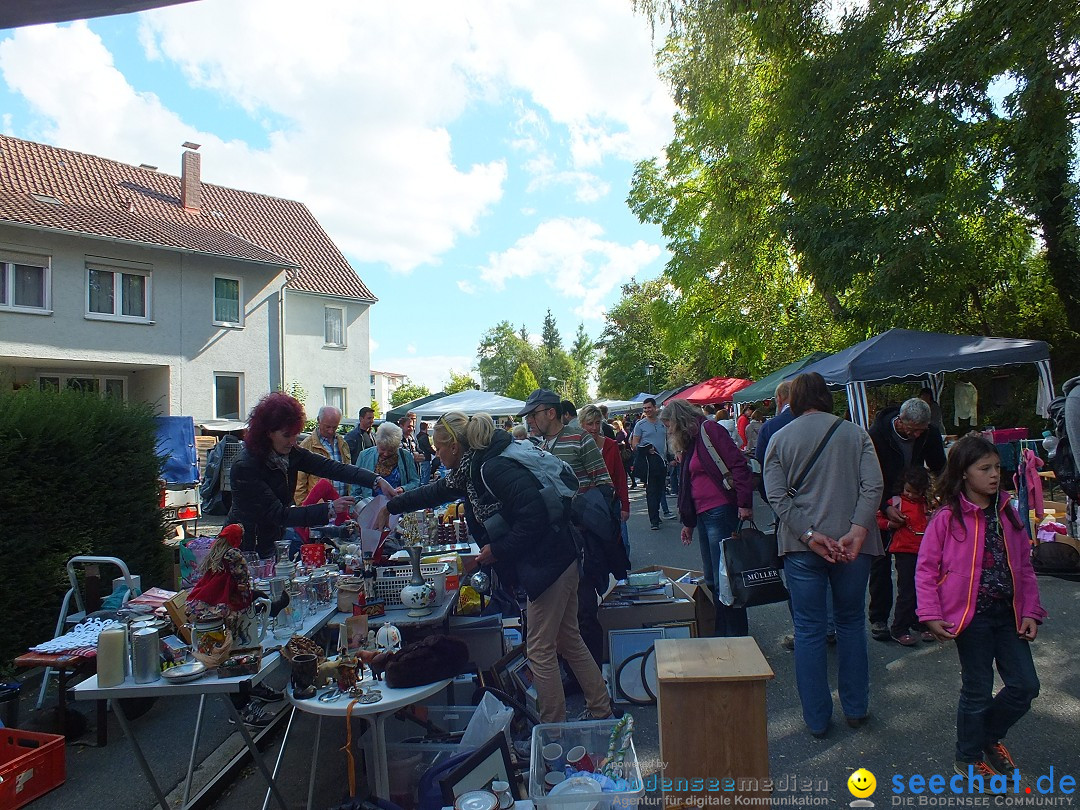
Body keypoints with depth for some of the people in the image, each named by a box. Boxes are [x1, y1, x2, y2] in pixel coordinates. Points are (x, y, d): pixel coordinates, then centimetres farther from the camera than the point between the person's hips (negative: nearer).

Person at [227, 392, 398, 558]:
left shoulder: (290, 453, -4)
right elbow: (277, 514, -28)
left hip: (271, 543, 6)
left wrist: (377, 480, -25)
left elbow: (330, 467, -12)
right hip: (245, 550, -6)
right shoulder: (245, 467, -24)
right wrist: (329, 510, -34)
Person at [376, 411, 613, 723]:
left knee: (540, 650, 1)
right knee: (568, 640, 19)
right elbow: (436, 492, 24)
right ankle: (601, 711, 32)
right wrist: (391, 507, 32)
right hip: (559, 559, 10)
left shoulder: (495, 468, -21)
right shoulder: (473, 469, 9)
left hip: (549, 562, -10)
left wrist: (499, 550, -17)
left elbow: (534, 515, -28)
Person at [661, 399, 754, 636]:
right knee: (711, 580, 11)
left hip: (721, 512, -9)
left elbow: (738, 464, -14)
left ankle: (737, 636, 2)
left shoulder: (709, 430, -6)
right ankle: (720, 633, 20)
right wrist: (688, 523, 28)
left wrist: (744, 503, -18)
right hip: (702, 516, 9)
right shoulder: (689, 444, 22)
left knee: (723, 579, -7)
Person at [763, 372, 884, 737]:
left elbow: (777, 497, -9)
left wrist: (810, 535, -12)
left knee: (809, 629, 7)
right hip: (853, 544, 1)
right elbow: (873, 485, -9)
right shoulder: (856, 433, 3)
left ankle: (817, 719, 14)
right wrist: (857, 531, -15)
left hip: (801, 547, -1)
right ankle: (856, 708, 27)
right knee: (851, 622, 17)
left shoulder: (780, 438, 1)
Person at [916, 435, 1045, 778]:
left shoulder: (1007, 513, 6)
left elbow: (1024, 567, 11)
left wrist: (1030, 612, 4)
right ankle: (968, 759, 27)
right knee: (978, 691, 5)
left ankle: (989, 736, 35)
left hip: (1008, 614, 5)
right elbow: (926, 569, -8)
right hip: (971, 616, -5)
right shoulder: (947, 517, -10)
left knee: (1025, 687, 7)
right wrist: (931, 615, -14)